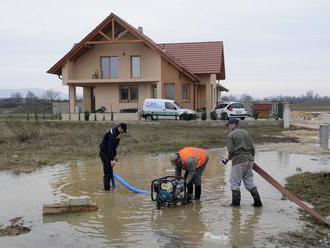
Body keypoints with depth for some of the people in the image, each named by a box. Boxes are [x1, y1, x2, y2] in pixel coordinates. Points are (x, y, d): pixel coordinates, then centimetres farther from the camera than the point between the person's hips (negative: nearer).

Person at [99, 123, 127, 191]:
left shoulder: (117, 133, 9)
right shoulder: (112, 134, -22)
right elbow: (110, 148, -27)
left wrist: (115, 156, 11)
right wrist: (112, 160, -29)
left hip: (108, 153, 10)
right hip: (104, 153, -10)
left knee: (109, 170, 16)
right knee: (108, 170, -9)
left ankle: (107, 186, 28)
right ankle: (107, 188, -5)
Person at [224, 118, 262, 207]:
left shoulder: (231, 135, -5)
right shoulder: (246, 132, 12)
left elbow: (231, 150, -12)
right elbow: (252, 148, 11)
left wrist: (228, 158, 7)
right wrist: (252, 159, 18)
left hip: (238, 161, -6)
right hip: (249, 160, 6)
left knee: (235, 182, 6)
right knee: (249, 182, 13)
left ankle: (236, 202, 9)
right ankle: (257, 201, 12)